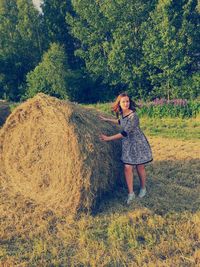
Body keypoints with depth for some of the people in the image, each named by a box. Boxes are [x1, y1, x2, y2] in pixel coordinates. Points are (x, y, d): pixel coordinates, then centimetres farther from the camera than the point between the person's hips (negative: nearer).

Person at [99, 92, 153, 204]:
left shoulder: (133, 115, -26)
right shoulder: (121, 113, -2)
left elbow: (125, 133, -27)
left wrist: (108, 138, -25)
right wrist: (107, 119, 22)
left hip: (138, 143, -5)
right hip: (127, 144, 6)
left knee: (140, 167, 7)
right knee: (127, 168, -2)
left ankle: (143, 188, 31)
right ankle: (131, 193, 8)